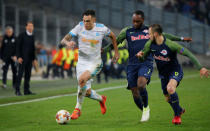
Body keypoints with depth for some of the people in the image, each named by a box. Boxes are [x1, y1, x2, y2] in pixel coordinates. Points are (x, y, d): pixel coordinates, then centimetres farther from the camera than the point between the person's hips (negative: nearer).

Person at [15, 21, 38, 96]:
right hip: (22, 58, -5)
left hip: (30, 59, 5)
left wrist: (34, 59, 14)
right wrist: (19, 57, -14)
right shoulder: (22, 35, -2)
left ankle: (26, 90, 7)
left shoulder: (32, 36, 14)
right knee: (20, 74, -7)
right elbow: (18, 47, -5)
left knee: (28, 75, 4)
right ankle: (17, 90, -7)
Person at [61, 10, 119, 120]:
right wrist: (67, 42, -35)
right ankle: (101, 99, 36)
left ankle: (78, 109, -15)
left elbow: (112, 36, 13)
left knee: (81, 79, -30)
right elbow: (64, 40, -11)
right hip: (81, 62, 3)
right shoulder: (79, 27, -8)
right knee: (87, 92, 2)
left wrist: (116, 52, 14)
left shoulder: (101, 28, -9)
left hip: (95, 63, -3)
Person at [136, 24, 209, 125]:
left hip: (175, 71, -6)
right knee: (168, 98, 14)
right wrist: (140, 55, -23)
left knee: (170, 88, -34)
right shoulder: (150, 44, -11)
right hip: (163, 74, 6)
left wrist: (200, 68, -28)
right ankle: (180, 110, 48)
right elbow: (143, 58, 3)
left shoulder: (170, 45, -28)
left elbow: (188, 54, -24)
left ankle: (177, 115, -14)